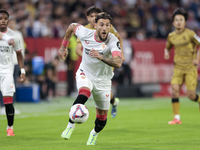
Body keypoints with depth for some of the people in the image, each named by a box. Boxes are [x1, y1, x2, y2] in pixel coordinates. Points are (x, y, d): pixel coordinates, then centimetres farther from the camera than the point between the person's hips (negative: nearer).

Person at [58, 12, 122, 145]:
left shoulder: (113, 41, -27)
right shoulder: (85, 33, -19)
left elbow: (118, 63, -41)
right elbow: (72, 26, 5)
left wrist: (101, 57, -55)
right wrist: (63, 47, 10)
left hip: (103, 80, 0)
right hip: (85, 74, 0)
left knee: (102, 115, 8)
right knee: (84, 93, -35)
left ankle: (95, 134, 41)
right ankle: (71, 125, -24)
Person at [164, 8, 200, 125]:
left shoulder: (190, 34, -8)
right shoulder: (171, 36, 6)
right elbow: (167, 47, 25)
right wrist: (166, 52, 2)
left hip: (190, 68, -3)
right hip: (178, 68, 4)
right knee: (175, 88, -19)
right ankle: (177, 118, -14)